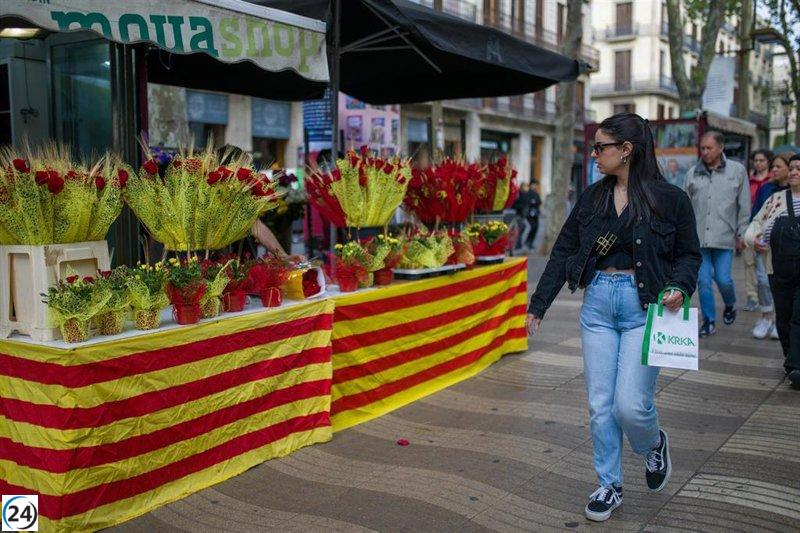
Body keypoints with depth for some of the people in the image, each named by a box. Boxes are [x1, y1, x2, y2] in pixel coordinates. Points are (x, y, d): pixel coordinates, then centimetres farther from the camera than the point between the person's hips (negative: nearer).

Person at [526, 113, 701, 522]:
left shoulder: (669, 198, -5)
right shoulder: (592, 197, 7)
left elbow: (689, 254, 4)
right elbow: (563, 252, 9)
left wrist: (680, 287, -17)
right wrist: (538, 305, 8)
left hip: (644, 307, -4)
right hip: (598, 304, 4)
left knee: (630, 404, -8)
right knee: (600, 404, 6)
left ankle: (654, 444, 28)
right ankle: (609, 486, 24)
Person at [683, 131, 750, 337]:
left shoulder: (737, 171, 2)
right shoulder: (692, 173, 6)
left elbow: (744, 206, 5)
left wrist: (741, 234, 3)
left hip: (724, 237, -2)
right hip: (698, 237, 2)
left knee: (723, 279, -2)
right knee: (703, 281, 2)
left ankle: (730, 305, 31)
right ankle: (709, 321, 15)